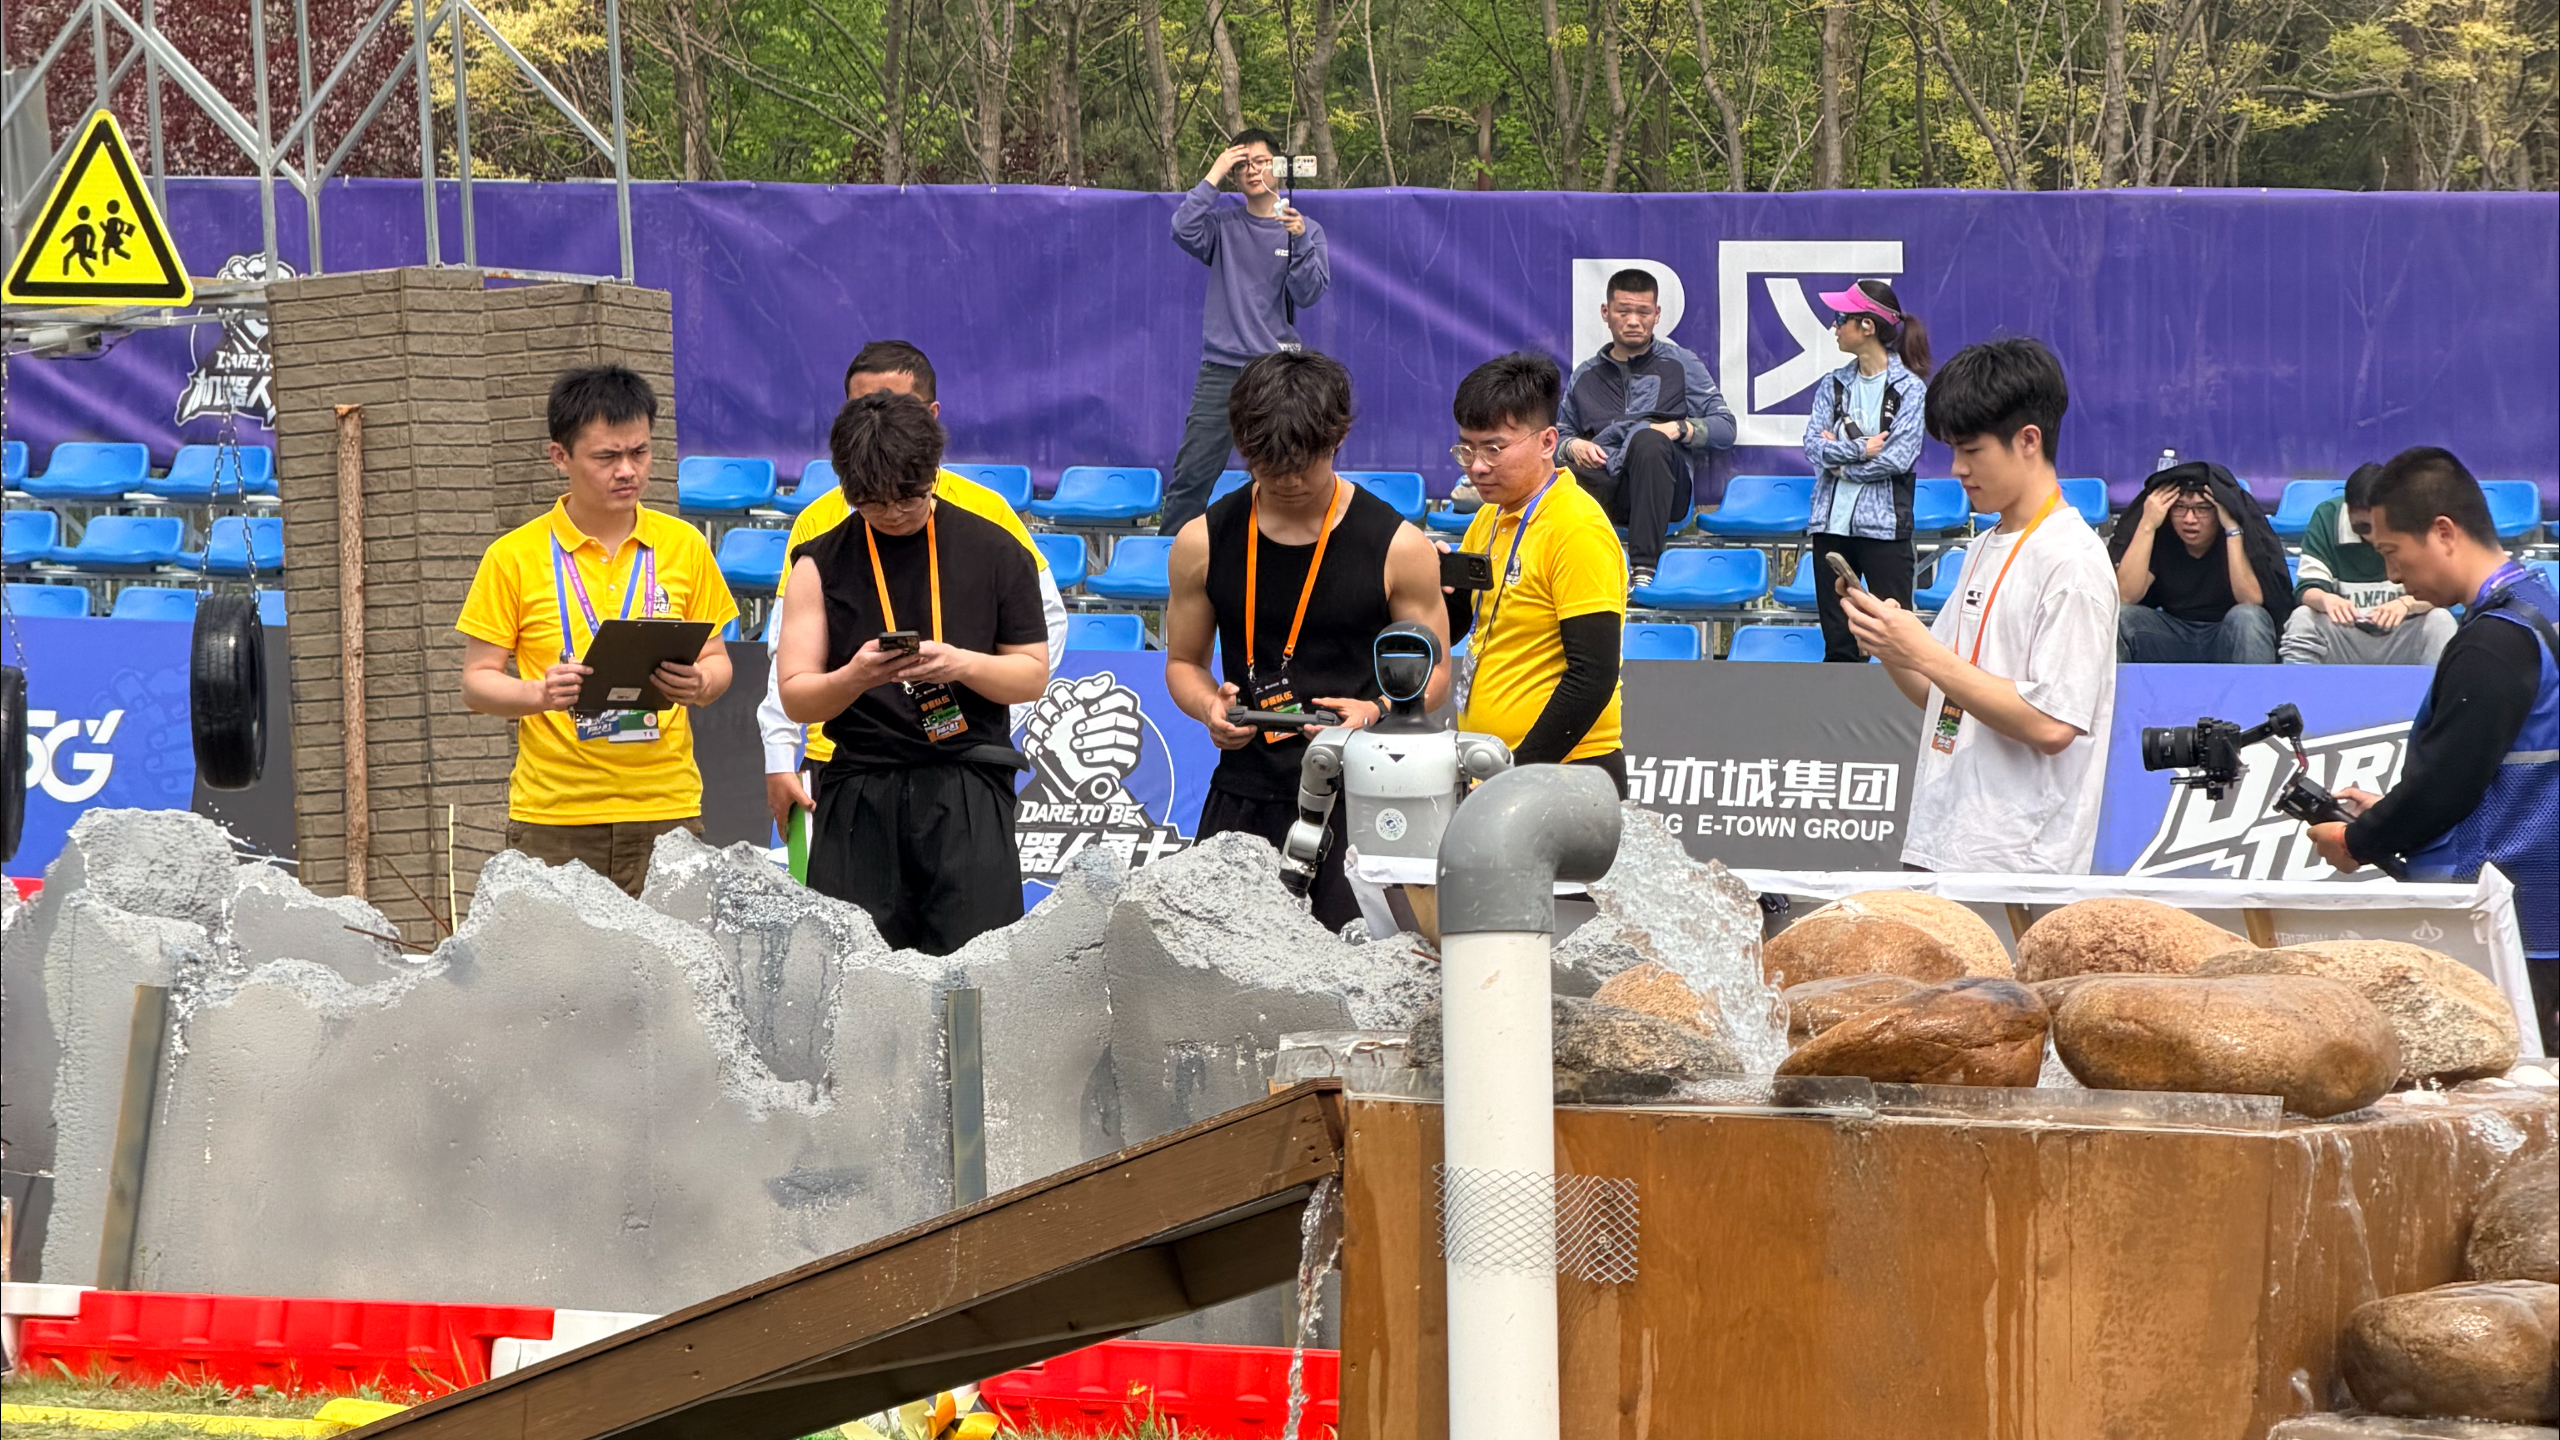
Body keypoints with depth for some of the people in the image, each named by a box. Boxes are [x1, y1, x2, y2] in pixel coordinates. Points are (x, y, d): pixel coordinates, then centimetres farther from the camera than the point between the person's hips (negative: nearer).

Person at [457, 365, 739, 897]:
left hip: (665, 810, 2)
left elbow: (715, 659, 14)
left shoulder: (683, 546, 9)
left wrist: (700, 684, -9)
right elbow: (477, 680, 3)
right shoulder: (515, 558, 1)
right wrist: (539, 694, -17)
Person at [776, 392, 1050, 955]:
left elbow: (1032, 675, 9)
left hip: (968, 796, -1)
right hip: (858, 797, 1)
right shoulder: (822, 564, 7)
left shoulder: (994, 552, 7)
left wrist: (962, 664, -11)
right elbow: (795, 698, 4)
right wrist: (855, 678, -17)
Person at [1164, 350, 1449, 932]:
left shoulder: (1399, 548, -1)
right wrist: (1210, 708, -6)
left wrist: (1376, 710, -14)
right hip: (1244, 799, 2)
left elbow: (1431, 671, 7)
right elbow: (1184, 661, 17)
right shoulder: (1202, 544, 6)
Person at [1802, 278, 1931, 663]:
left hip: (1884, 525, -5)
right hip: (1832, 524, 5)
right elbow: (1814, 446, -1)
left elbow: (1900, 457, -13)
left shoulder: (1909, 387, -4)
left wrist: (1841, 460, -6)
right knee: (1838, 642, 7)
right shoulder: (1833, 385, 10)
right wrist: (1861, 448, -14)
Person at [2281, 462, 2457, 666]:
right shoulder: (2327, 517, -7)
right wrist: (2325, 599, -35)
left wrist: (2407, 603, -37)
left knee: (2441, 620, -28)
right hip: (2343, 637, 1)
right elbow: (2307, 588, -10)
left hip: (2403, 635, -1)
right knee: (2301, 619, -26)